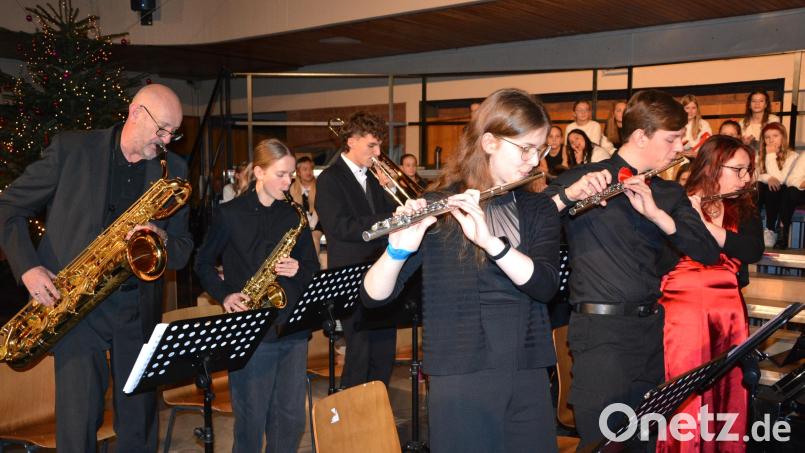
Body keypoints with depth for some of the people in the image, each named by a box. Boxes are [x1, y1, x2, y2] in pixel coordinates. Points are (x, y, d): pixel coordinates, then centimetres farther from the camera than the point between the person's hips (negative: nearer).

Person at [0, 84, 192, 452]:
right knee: (78, 419, -4)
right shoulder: (71, 149, -1)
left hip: (138, 308, 3)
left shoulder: (173, 169, 6)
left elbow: (183, 248, 9)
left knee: (140, 419, 8)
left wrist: (162, 239, -14)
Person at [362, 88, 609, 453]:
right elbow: (374, 296, -11)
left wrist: (489, 240, -27)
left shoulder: (539, 209, 6)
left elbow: (545, 285, -12)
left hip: (529, 377, 4)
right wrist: (400, 248, -31)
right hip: (460, 379, -3)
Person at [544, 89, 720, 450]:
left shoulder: (669, 193, 12)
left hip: (653, 328, 6)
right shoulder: (580, 179, -4)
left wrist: (657, 214, -14)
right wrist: (566, 197, -30)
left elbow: (709, 252, 0)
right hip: (600, 329, -5)